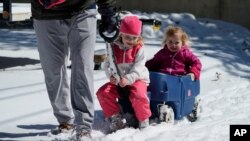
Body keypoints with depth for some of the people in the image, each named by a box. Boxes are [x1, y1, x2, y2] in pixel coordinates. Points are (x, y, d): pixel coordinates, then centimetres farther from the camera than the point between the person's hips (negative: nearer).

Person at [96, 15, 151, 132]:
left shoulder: (139, 49, -7)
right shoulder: (114, 47, 1)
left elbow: (138, 67, -16)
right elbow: (108, 64, -4)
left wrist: (128, 79, -32)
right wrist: (111, 75, -25)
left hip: (137, 79, -4)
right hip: (118, 81, 4)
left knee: (139, 96, -34)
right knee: (103, 93, -17)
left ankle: (143, 120, -7)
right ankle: (115, 118, -1)